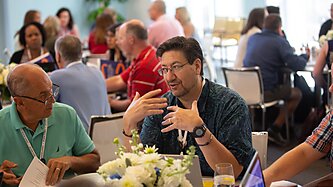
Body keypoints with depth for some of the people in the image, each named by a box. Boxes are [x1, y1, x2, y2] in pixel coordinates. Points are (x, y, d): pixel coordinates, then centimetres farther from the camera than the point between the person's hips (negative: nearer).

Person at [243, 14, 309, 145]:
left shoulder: (252, 38, 14)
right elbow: (297, 65, -11)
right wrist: (305, 56, 11)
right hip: (265, 91, -7)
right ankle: (275, 129, 6)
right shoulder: (279, 41, -6)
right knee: (297, 94, 15)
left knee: (286, 88, 31)